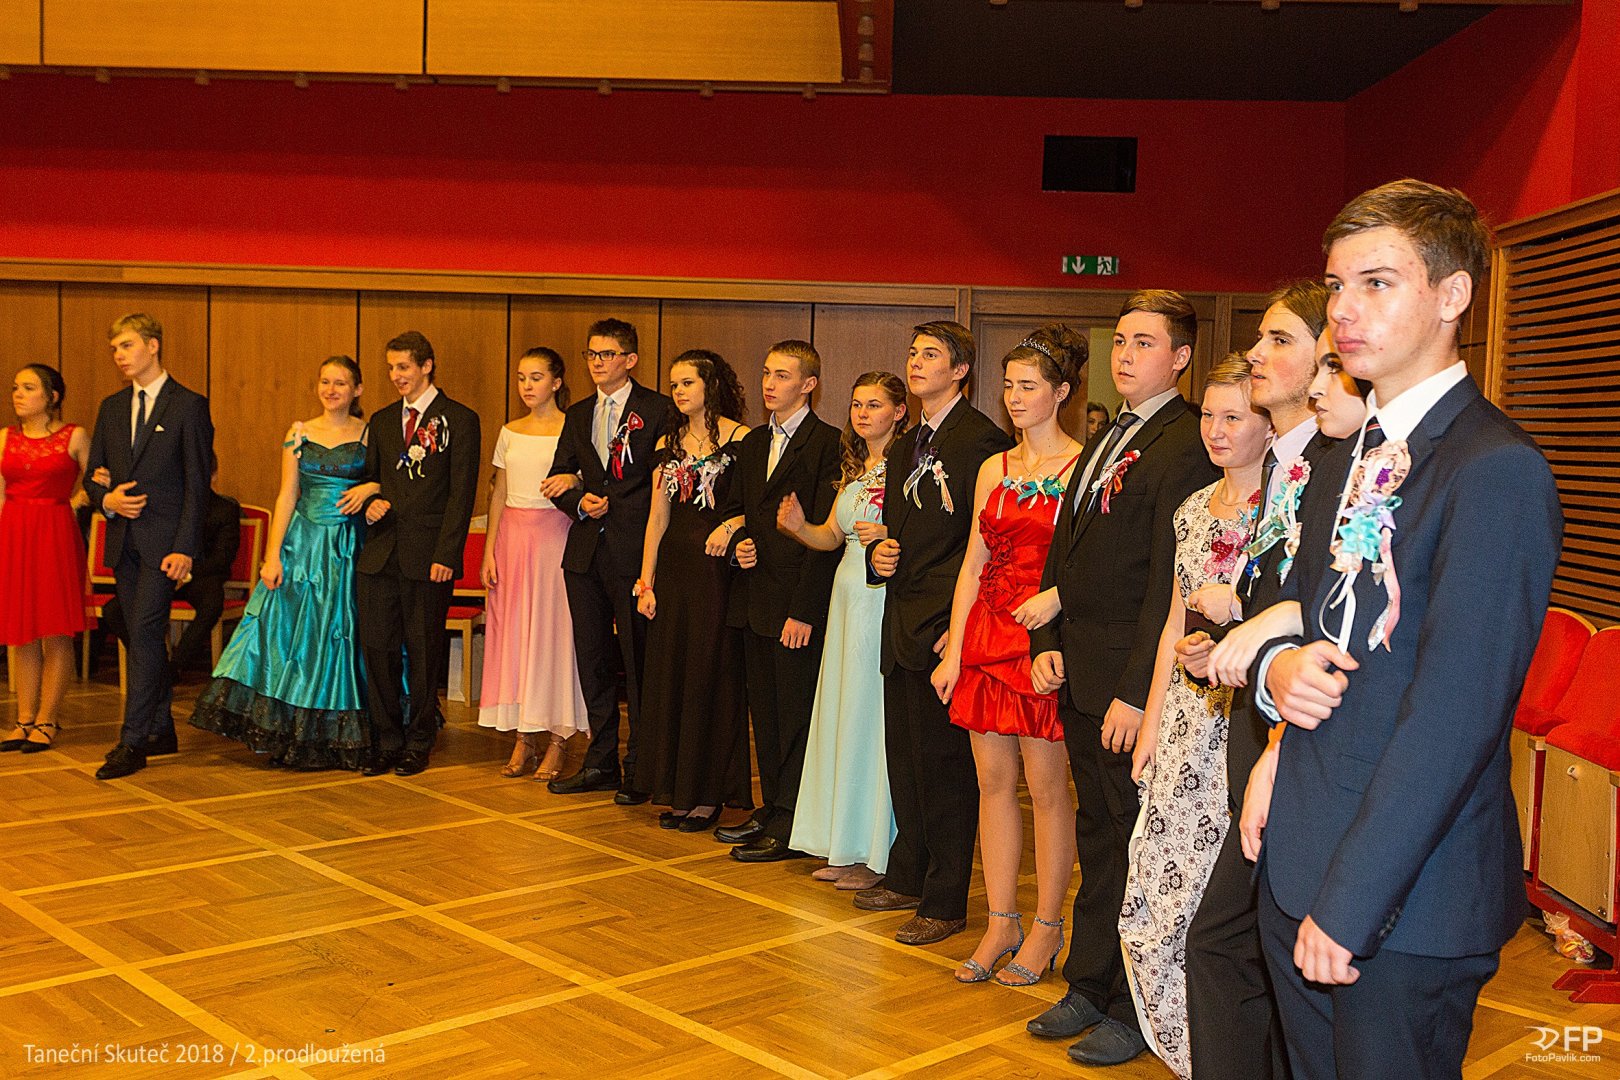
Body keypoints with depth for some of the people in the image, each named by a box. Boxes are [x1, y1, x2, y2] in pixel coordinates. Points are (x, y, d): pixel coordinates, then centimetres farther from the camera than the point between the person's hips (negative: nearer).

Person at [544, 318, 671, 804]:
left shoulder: (657, 409, -2)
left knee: (638, 660, -1)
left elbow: (662, 479, -9)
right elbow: (558, 479, 15)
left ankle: (639, 769, 9)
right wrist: (580, 501, -6)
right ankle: (601, 761, 21)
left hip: (633, 550, -6)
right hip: (586, 550, 6)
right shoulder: (578, 415, 17)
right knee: (592, 659, 11)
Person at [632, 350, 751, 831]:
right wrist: (646, 582, 8)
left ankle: (708, 793, 10)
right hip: (673, 569, 6)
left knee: (711, 676, -1)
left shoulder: (739, 439, -4)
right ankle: (677, 790, 19)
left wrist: (730, 525, -25)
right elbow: (658, 518, 12)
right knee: (669, 676, 8)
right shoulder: (668, 444, 13)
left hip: (717, 570, -6)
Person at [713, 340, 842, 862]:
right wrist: (739, 539, 0)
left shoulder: (828, 444, -10)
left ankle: (792, 825, 9)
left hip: (798, 602, -8)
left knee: (796, 713, 0)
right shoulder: (753, 443, 15)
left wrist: (804, 611, -18)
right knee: (763, 709, 15)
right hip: (755, 599, 8)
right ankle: (771, 806, 27)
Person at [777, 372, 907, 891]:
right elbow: (830, 537, 16)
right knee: (844, 717, 11)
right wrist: (799, 526, -3)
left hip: (887, 600, -8)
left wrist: (890, 537, -27)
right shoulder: (854, 470, 16)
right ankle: (848, 847, 22)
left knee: (874, 718, -3)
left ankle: (878, 854, 9)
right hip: (848, 596, 8)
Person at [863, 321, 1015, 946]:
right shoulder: (907, 445, 18)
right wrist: (878, 555, 4)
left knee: (943, 763, -1)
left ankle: (945, 902, 10)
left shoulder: (981, 441, -11)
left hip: (944, 627, -9)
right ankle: (907, 876, 32)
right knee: (903, 755, 17)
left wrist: (957, 625, -20)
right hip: (902, 624, 9)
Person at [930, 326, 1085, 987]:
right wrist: (953, 651, 5)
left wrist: (1059, 597, -23)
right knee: (993, 783, 8)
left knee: (1047, 788, 1)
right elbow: (973, 566, 11)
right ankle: (1001, 923, 19)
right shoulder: (994, 469, 13)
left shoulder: (1085, 467, -4)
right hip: (986, 636, 6)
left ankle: (1046, 928, 15)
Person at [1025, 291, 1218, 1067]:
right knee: (1097, 834, 17)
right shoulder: (1106, 440, 16)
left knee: (1138, 839, 3)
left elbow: (1170, 581, -18)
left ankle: (1136, 1011, 17)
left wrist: (1136, 693, -20)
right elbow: (1062, 550, 18)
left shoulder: (1185, 446, -12)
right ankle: (1089, 986, 30)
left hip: (1132, 676, -8)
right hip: (1078, 674, 8)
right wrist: (1046, 644, 7)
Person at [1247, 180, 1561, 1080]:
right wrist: (1276, 665, -5)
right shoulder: (1343, 460, 11)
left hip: (1407, 903, -7)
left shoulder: (1498, 471, -17)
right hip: (1297, 872, 8)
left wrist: (1347, 906, -19)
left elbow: (1454, 717, -21)